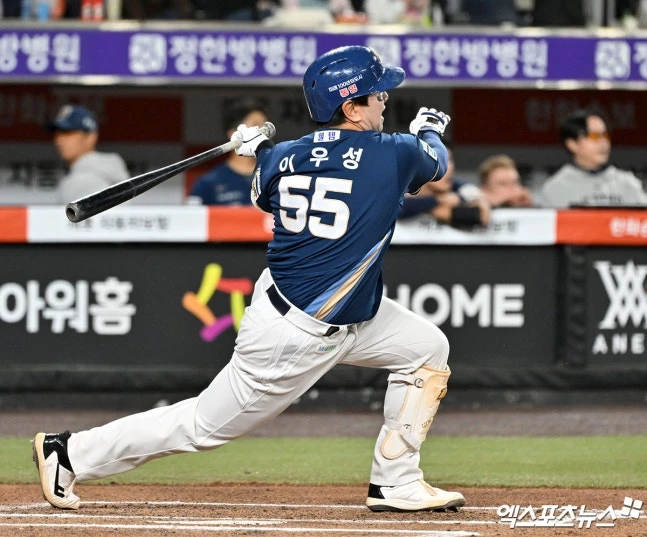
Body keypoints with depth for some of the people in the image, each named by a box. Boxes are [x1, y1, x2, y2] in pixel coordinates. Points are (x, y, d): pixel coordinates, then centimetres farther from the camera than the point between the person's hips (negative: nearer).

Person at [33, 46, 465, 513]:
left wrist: (258, 149, 34)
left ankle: (397, 483, 20)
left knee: (427, 349, 15)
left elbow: (264, 196, 19)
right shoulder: (393, 155, -19)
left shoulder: (282, 158, -3)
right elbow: (437, 162, 5)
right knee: (206, 425, 4)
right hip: (298, 336, -8)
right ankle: (71, 452, 12)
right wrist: (430, 130, 26)